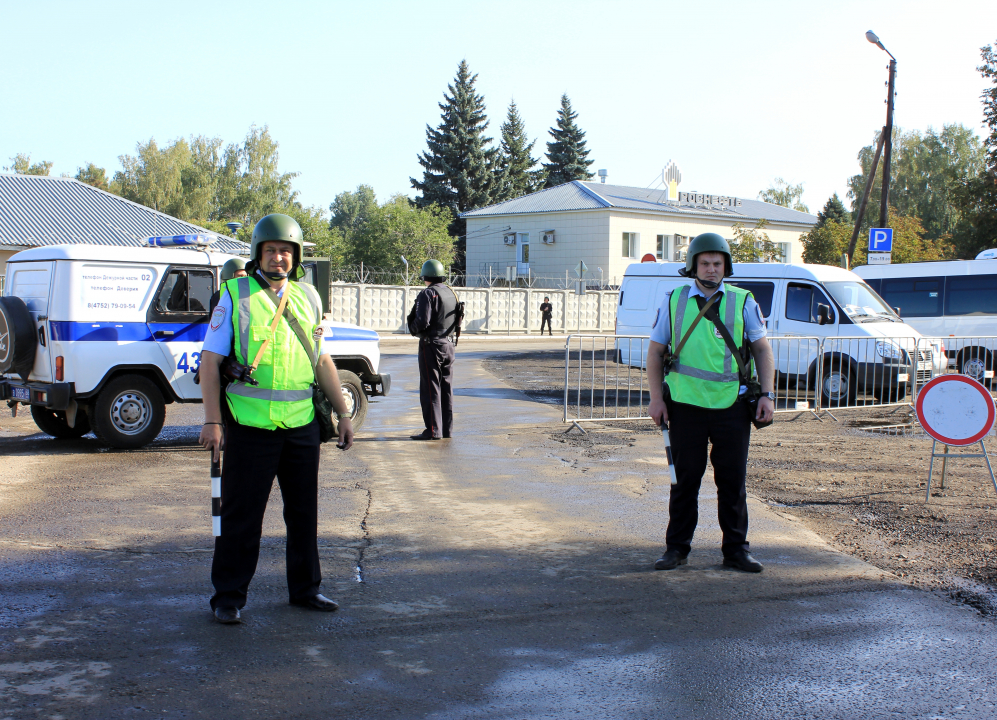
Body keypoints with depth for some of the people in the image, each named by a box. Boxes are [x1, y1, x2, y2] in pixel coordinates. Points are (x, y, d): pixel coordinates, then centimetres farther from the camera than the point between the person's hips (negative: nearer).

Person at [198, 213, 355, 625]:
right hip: (250, 425, -4)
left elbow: (321, 360, 17)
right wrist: (212, 420, -11)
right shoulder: (235, 296, -2)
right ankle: (229, 597, 13)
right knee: (241, 515, 1)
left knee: (304, 512, 12)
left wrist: (342, 413, 13)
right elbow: (210, 362, -3)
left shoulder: (307, 297, 11)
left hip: (301, 425, 4)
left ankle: (305, 588, 26)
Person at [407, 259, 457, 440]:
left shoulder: (428, 294, -14)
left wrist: (413, 327, -2)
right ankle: (446, 429, 15)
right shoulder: (451, 293, 12)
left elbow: (422, 322, -21)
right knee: (446, 388, 11)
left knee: (430, 389, -5)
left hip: (431, 345, -8)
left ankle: (433, 430, -6)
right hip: (448, 344, 8)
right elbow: (456, 321, 17)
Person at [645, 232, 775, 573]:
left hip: (732, 406, 0)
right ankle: (677, 548, 17)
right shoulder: (674, 302, 6)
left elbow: (762, 349, 9)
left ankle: (736, 549, 16)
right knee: (685, 480, 7)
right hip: (686, 406, 0)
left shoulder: (743, 302, 5)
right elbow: (655, 352, 9)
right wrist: (656, 397, 1)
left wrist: (766, 394, -1)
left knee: (733, 481, 5)